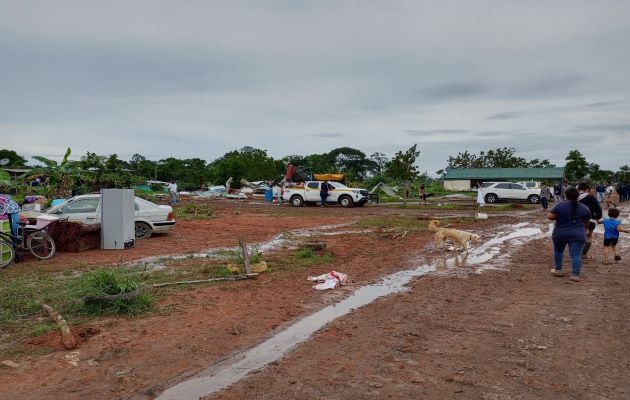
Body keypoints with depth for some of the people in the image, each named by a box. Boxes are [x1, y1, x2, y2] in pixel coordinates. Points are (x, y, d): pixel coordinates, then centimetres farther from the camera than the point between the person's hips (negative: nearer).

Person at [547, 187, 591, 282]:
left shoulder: (560, 205, -9)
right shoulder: (584, 208, 2)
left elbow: (550, 216, -12)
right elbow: (587, 222, 12)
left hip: (560, 234, -1)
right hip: (578, 235, 1)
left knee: (558, 251, 19)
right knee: (576, 254, 0)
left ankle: (558, 270, 26)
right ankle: (575, 275, -4)